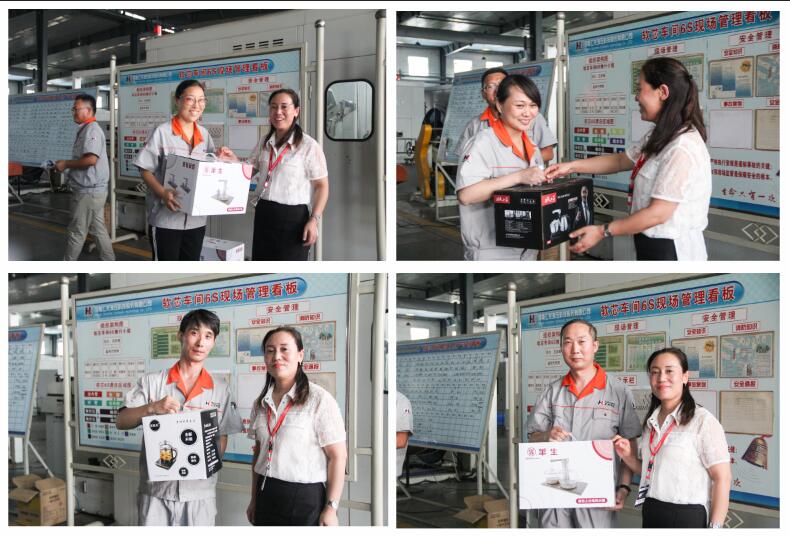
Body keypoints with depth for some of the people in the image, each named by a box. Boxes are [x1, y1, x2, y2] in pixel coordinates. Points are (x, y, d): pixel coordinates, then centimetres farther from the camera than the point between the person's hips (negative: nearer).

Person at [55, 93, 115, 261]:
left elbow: (91, 159, -27)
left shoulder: (92, 130, -16)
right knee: (98, 229, 12)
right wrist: (67, 164, 11)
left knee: (76, 231, -2)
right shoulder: (85, 129, 16)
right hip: (91, 189, 10)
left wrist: (66, 164, -17)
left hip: (88, 190, -10)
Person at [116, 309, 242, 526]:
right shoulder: (152, 382, 4)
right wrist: (152, 408, -18)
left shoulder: (221, 389, 7)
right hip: (156, 490, -1)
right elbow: (121, 422, -1)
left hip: (200, 492, 1)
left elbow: (222, 437, 12)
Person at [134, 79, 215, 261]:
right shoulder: (162, 132, -8)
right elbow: (145, 170, -8)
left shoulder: (204, 135, 9)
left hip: (196, 218, 5)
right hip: (166, 218, -5)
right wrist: (163, 193, -23)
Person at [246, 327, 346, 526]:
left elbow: (337, 456, -11)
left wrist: (331, 508, -14)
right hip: (267, 496, 5)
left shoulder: (320, 400, -10)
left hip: (306, 497, -5)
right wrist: (254, 499, 17)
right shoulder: (261, 403, 10)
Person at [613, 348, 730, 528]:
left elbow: (722, 477, -14)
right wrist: (628, 456, 0)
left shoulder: (703, 421, -14)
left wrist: (715, 527, -17)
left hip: (687, 516, -7)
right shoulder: (651, 422, 8)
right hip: (650, 513, 7)